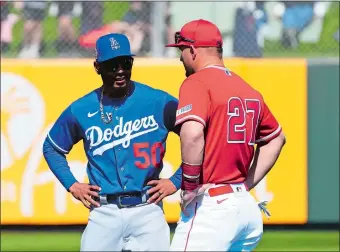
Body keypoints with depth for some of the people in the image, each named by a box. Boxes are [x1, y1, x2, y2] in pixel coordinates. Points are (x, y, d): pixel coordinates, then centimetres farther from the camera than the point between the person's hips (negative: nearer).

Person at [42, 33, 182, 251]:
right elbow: (52, 147, 19)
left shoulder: (159, 102, -2)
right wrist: (72, 185, 8)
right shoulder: (81, 110, 4)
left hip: (147, 210, -1)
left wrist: (176, 181, -3)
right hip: (103, 213, 1)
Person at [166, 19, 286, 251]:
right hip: (247, 207, 8)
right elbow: (276, 138, 29)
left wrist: (190, 186, -16)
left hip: (210, 207, -8)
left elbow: (192, 134, -27)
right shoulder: (247, 88, 16)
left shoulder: (197, 83, -9)